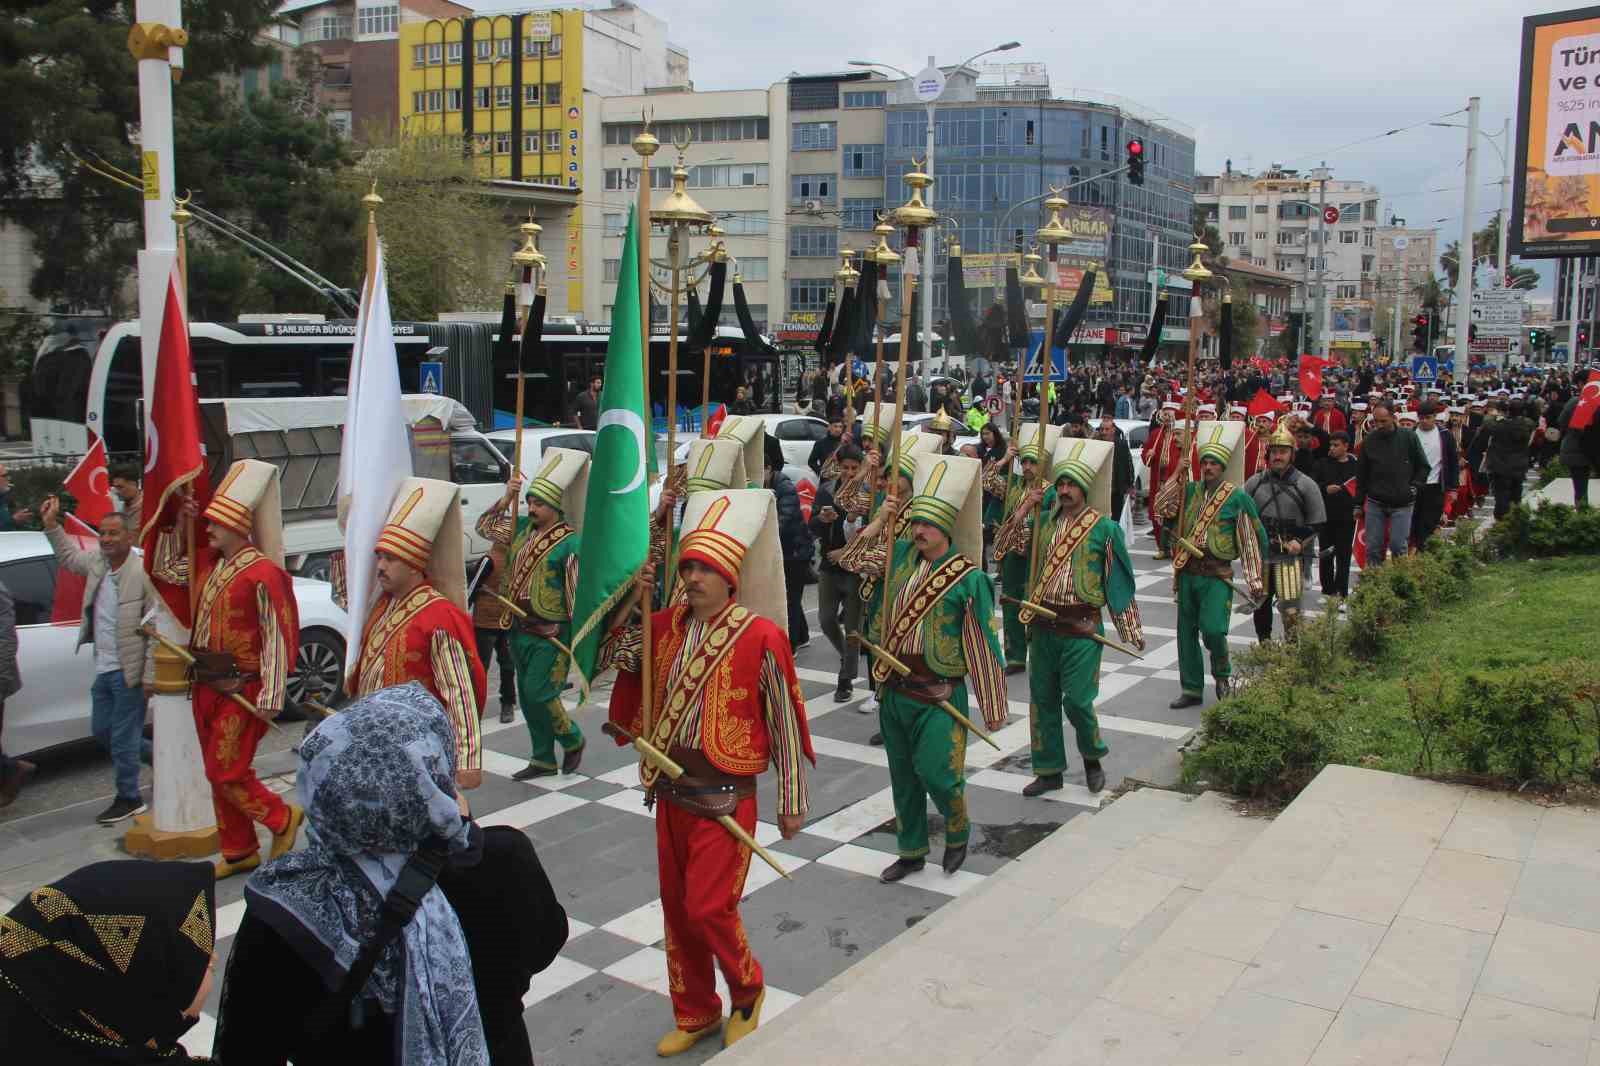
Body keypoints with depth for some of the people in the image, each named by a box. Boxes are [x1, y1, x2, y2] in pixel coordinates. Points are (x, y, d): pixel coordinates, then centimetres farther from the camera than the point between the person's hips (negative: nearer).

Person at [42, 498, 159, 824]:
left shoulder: (144, 572, -19)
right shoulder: (96, 562, 4)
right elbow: (67, 556, 30)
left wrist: (150, 675, -20)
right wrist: (51, 525, 18)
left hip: (128, 671, -8)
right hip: (102, 669, 8)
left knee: (122, 739, 2)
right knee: (102, 732, 20)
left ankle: (128, 799, 18)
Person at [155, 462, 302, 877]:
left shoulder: (262, 574, -18)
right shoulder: (208, 563, 6)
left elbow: (277, 638, -19)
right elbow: (164, 568, 23)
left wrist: (270, 698, -20)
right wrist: (176, 523, 9)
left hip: (241, 690, -9)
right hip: (206, 685, 9)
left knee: (227, 774, -5)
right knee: (218, 774, 14)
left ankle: (283, 818, 17)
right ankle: (238, 851, 26)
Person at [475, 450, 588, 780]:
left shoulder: (570, 543, -14)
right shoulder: (523, 528, 6)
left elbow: (579, 593, -15)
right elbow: (485, 527, 19)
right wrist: (505, 500, 5)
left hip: (551, 634, -7)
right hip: (520, 628, 8)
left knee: (539, 695, -9)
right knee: (528, 697, 12)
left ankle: (572, 740, 17)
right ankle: (543, 760, 24)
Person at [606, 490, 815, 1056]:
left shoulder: (760, 636, -15)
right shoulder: (666, 625, 0)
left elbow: (785, 724, -10)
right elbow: (611, 649, 9)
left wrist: (792, 804, -6)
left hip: (725, 797, -6)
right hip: (670, 791, 6)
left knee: (708, 908, -5)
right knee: (676, 907, 14)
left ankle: (747, 991, 25)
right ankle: (694, 1014, 33)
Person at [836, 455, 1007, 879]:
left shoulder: (968, 579, -13)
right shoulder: (900, 556, 2)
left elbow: (983, 648, -11)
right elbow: (851, 558, 11)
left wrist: (992, 708, -9)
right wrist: (880, 521, -3)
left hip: (939, 694, -5)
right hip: (894, 688, 5)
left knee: (937, 774, -5)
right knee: (903, 776, 14)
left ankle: (957, 835, 26)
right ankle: (911, 852, 31)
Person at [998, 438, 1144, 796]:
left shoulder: (1103, 528, -5)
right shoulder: (1046, 521, 6)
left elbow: (1118, 581, -2)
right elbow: (1006, 545, 2)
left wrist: (1132, 631, -3)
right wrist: (1024, 508, -6)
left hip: (1080, 628, -4)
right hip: (1043, 625, 4)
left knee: (1077, 700, -4)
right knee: (1042, 699, 9)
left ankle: (1093, 758, 25)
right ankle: (1049, 771, 22)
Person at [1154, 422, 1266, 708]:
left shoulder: (1237, 498, -5)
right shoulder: (1190, 490, 7)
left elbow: (1250, 542, -4)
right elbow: (1162, 508, -3)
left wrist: (1255, 580, -8)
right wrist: (1178, 476, -7)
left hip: (1217, 575, -4)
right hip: (1187, 572, 5)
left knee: (1213, 629, -16)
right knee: (1186, 633, 9)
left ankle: (1222, 675, 13)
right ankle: (1191, 689, 22)